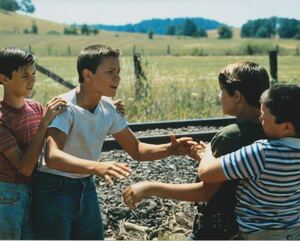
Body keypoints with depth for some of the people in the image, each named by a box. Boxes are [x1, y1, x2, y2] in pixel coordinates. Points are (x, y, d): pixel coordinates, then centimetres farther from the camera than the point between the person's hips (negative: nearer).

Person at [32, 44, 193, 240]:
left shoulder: (109, 110, -2)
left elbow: (136, 150, 5)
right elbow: (52, 156, -38)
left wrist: (170, 149, -14)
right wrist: (97, 167, -53)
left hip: (86, 187, 7)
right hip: (55, 189, -7)